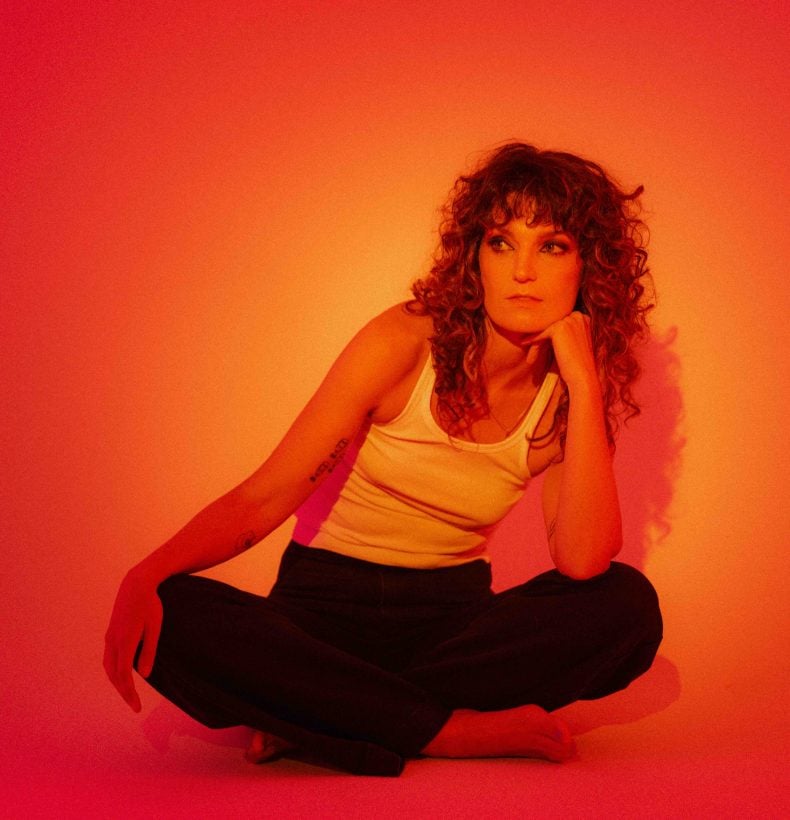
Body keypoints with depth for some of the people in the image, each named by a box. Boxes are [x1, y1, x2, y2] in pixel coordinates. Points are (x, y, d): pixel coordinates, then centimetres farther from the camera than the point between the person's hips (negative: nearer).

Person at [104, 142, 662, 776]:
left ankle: (320, 715, -23)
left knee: (629, 604, -26)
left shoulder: (567, 399, -3)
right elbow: (265, 497, -13)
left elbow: (582, 560, -20)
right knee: (171, 619, -32)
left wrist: (584, 383, -22)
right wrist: (146, 576, -30)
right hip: (328, 601, -2)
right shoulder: (404, 345, -12)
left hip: (455, 614, 3)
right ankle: (471, 733, -27)